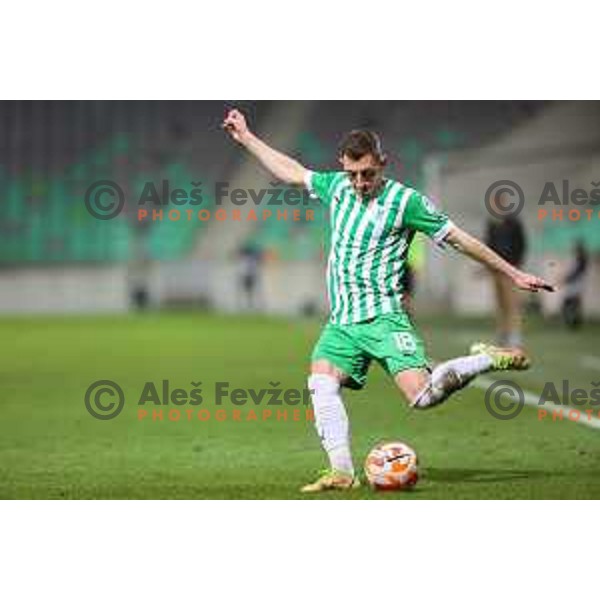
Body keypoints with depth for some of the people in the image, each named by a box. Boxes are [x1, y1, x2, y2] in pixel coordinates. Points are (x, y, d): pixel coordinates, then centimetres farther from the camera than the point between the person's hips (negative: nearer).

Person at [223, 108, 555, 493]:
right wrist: (246, 138, 31)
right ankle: (343, 473, -17)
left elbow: (459, 238, -1)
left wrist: (513, 274, 1)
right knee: (322, 385, -18)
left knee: (421, 394, -21)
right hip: (341, 321, 5)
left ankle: (488, 360, 3)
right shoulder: (337, 187, 11)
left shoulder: (405, 201, -4)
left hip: (382, 316, -5)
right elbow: (292, 172, 27)